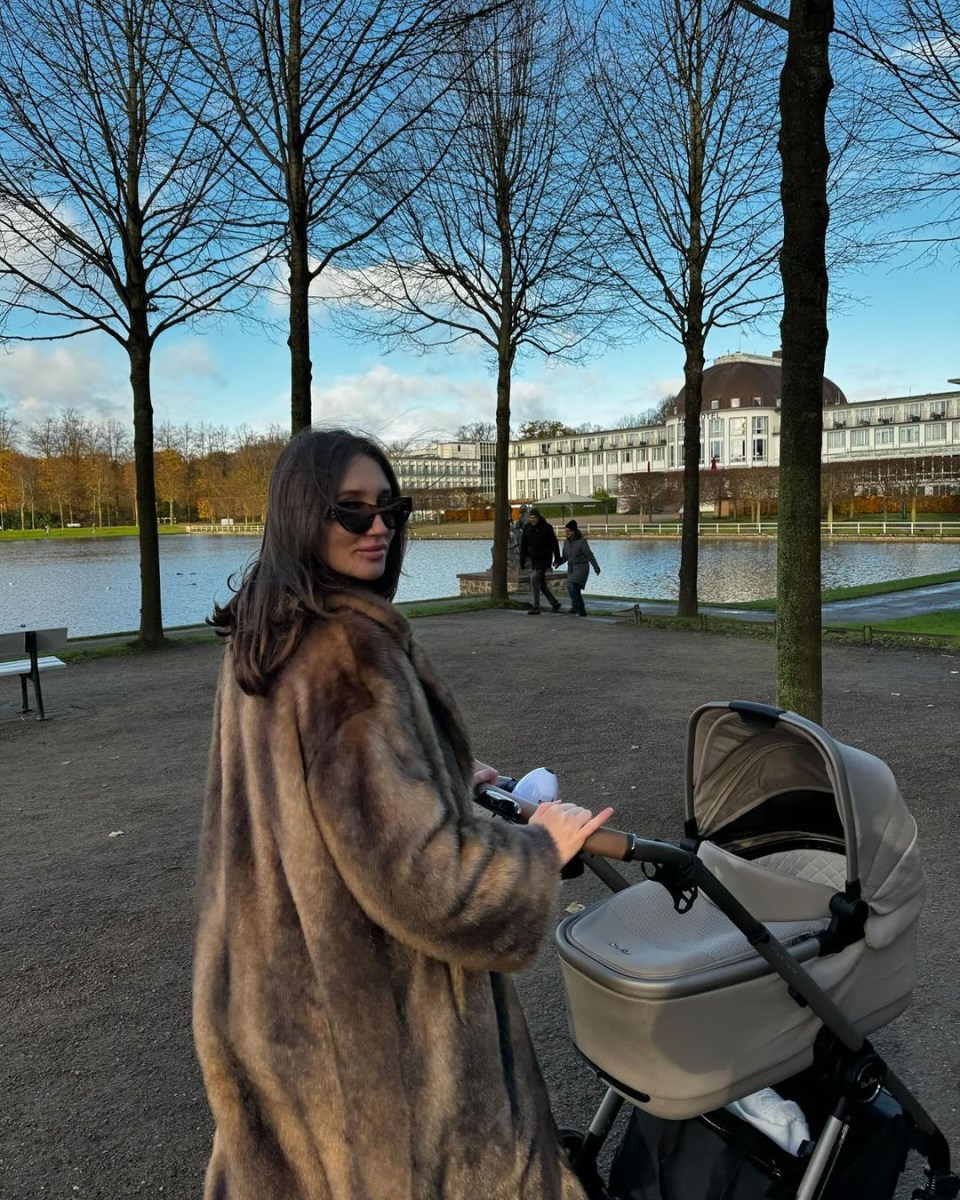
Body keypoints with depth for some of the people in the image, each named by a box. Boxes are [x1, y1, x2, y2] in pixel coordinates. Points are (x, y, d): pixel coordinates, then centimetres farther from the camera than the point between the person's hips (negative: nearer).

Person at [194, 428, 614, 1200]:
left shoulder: (261, 635, 2)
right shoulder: (349, 649, -29)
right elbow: (411, 865, -30)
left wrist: (445, 779, 18)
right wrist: (542, 846, -15)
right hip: (366, 986, -8)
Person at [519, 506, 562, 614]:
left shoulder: (547, 527, -12)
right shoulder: (527, 527, 0)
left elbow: (554, 543, -6)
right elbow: (523, 546, 4)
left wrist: (557, 559, -7)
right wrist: (522, 562, 4)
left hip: (545, 558, -6)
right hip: (534, 559, 6)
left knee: (534, 579, -19)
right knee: (541, 583, 10)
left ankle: (536, 607, -15)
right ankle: (554, 603, 26)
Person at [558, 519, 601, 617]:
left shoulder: (582, 541, -13)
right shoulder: (566, 541, 5)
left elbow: (589, 555, -11)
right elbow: (565, 557, 11)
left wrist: (596, 567, -11)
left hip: (581, 567, -7)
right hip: (571, 568, 7)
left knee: (571, 585, -25)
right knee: (575, 590, 8)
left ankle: (575, 607, -20)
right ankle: (582, 612, 19)